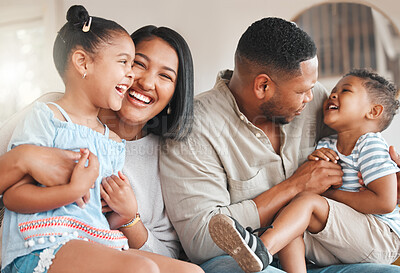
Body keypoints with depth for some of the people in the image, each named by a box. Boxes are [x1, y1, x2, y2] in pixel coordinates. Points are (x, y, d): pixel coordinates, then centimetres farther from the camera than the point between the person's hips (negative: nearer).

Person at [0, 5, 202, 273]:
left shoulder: (115, 143, 20)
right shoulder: (46, 118, 0)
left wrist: (127, 214, 0)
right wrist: (75, 190, -19)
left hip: (101, 248, 7)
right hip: (44, 248, -6)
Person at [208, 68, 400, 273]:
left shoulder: (371, 145, -7)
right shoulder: (326, 146, 15)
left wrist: (332, 194, -11)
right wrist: (313, 164, -8)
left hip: (381, 238, -7)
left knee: (307, 201, -27)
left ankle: (262, 248, -51)